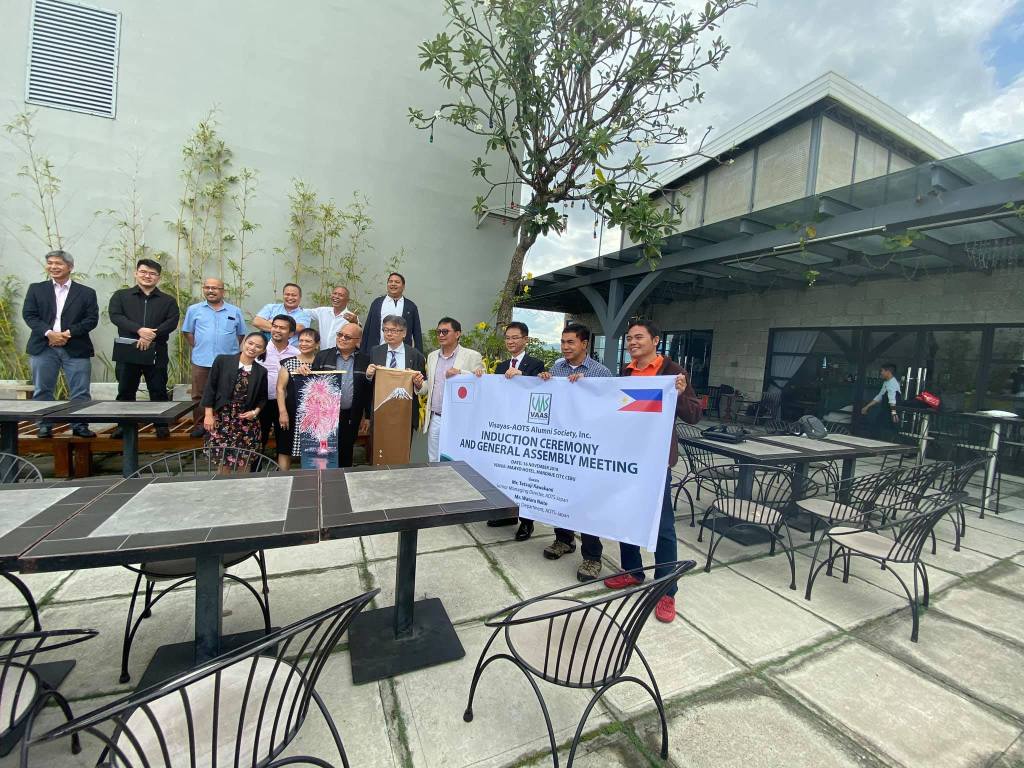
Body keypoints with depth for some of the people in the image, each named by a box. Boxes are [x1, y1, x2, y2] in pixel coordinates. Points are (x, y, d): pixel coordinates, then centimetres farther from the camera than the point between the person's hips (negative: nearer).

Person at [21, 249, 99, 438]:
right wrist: (49, 333, -13)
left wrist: (69, 333, -13)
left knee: (80, 392, -2)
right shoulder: (36, 289, 12)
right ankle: (44, 426, 15)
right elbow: (29, 314, 3)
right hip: (43, 347, 2)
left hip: (76, 348, -2)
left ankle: (79, 426, 6)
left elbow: (92, 319, -1)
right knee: (42, 390, 6)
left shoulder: (86, 292, 7)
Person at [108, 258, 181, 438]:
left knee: (158, 391, 2)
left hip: (156, 351, -1)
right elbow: (115, 316, -5)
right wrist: (139, 330, -21)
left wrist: (151, 336, -18)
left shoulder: (168, 300, 9)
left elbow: (172, 322, -5)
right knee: (125, 391, 9)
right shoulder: (121, 296, 11)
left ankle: (162, 425, 9)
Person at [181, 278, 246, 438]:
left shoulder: (235, 311, 6)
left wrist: (230, 348, 8)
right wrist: (198, 347, 6)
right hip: (201, 361, 1)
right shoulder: (194, 310, 7)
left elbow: (240, 334, 14)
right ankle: (200, 424, 18)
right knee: (199, 395, 7)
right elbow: (187, 332, 13)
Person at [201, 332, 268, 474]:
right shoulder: (222, 360, -2)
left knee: (244, 461, 6)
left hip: (246, 421, 2)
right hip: (221, 418, -1)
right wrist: (208, 414, -4)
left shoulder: (261, 372, 3)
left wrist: (255, 412, -6)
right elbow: (210, 388, -1)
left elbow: (263, 397, 12)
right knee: (224, 460, 2)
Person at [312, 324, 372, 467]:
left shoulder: (365, 361, 0)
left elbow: (369, 390, 3)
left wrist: (367, 416, 4)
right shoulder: (323, 356, 3)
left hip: (351, 417, 0)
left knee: (345, 454, 11)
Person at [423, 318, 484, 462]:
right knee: (433, 462, 14)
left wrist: (460, 373, -22)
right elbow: (430, 385, 18)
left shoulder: (472, 356, -5)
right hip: (435, 419, 5)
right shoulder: (432, 356, 12)